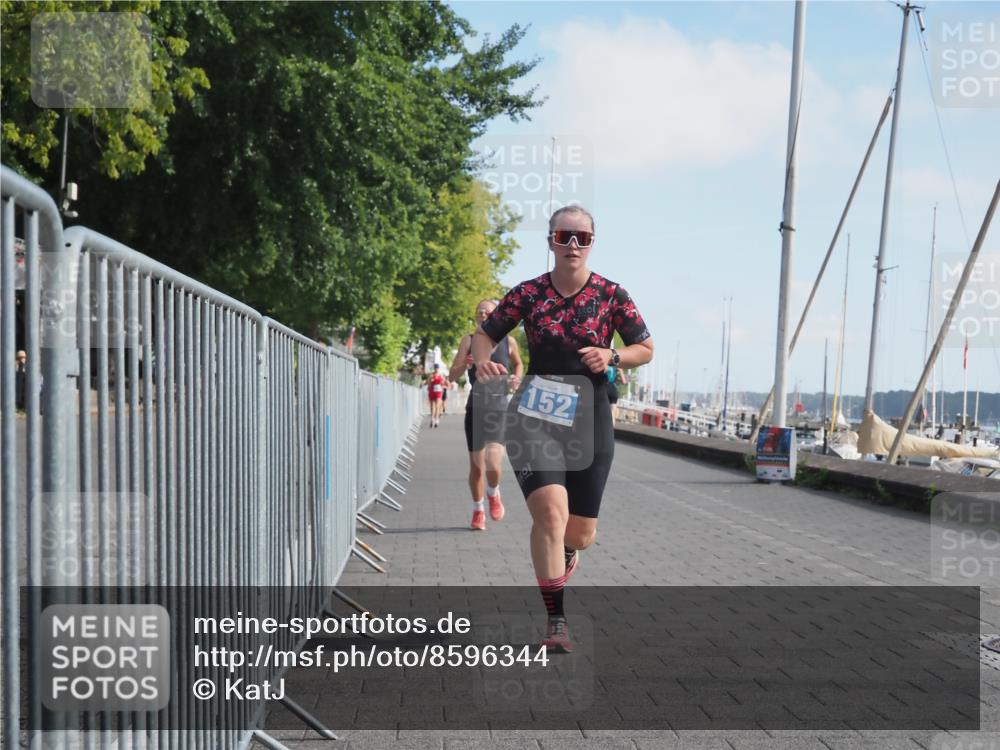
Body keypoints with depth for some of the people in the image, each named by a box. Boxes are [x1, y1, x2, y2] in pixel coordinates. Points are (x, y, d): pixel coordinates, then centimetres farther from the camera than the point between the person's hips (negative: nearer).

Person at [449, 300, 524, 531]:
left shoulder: (509, 342, 4)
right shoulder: (468, 341, 3)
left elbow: (518, 364, 24)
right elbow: (452, 375, -1)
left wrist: (517, 378, 4)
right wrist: (464, 365, -21)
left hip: (499, 408, -1)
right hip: (475, 408, 1)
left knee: (493, 461, -20)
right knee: (476, 465, 6)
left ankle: (494, 494, 12)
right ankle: (478, 510, 28)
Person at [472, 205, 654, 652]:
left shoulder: (611, 295, -2)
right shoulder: (529, 293, -2)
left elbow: (645, 349, 7)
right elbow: (484, 334, 6)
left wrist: (613, 357, -13)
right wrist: (483, 362, -16)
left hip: (589, 420, 1)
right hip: (535, 417, -1)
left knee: (581, 534, 7)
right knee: (551, 510, -22)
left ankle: (563, 550, 48)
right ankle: (556, 622, -11)